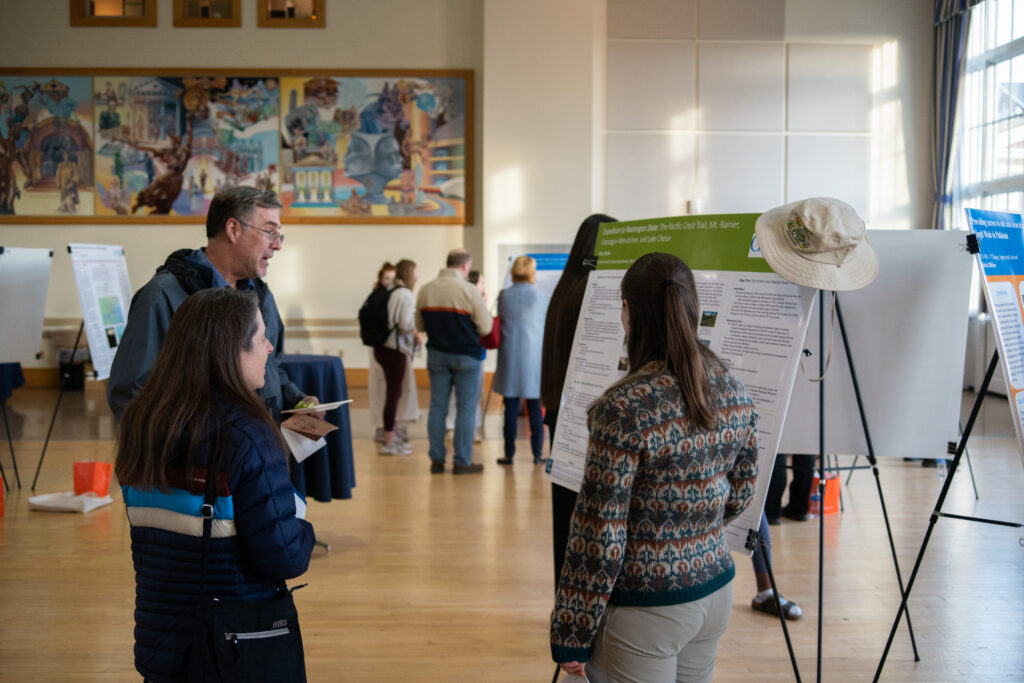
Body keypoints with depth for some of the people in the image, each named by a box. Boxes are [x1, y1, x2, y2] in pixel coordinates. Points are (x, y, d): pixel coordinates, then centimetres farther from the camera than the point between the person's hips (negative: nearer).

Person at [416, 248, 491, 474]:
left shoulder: (425, 290, 3)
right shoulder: (469, 290, -12)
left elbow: (419, 326, 11)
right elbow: (486, 327, -10)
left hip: (436, 353, 4)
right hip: (465, 354, -4)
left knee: (437, 406, 10)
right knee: (465, 407, 3)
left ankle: (436, 460, 12)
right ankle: (462, 462, 5)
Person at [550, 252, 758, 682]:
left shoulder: (625, 408, -23)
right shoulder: (734, 393, -2)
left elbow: (600, 535, -20)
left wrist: (571, 635, -11)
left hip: (643, 612, -7)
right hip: (715, 593, 7)